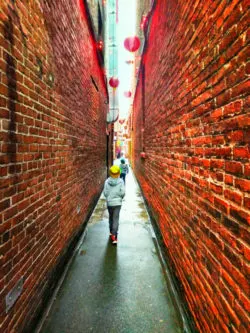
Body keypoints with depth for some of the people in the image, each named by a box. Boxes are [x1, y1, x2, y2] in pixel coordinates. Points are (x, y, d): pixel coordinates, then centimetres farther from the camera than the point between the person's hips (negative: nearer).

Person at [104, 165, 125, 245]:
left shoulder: (107, 181, -8)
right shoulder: (120, 181, -11)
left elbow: (105, 192, -7)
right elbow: (122, 192, -11)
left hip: (109, 202, 2)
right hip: (117, 202, -2)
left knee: (111, 217, 21)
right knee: (116, 219, 1)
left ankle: (111, 232, 38)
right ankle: (114, 236, -6)